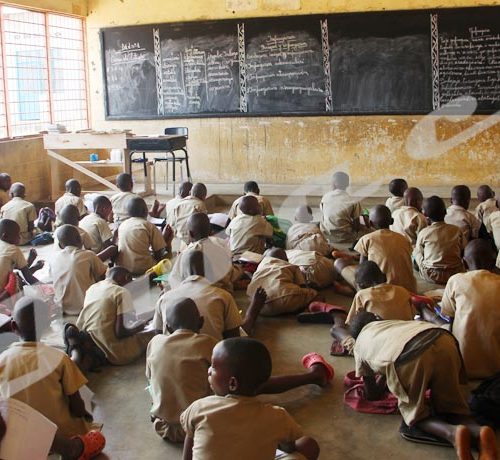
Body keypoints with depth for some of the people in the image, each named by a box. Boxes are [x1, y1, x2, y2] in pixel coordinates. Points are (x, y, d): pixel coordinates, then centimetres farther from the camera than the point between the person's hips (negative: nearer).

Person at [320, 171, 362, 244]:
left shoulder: (325, 198, -3)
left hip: (326, 237, 3)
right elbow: (357, 226, -8)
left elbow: (323, 220, 8)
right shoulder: (354, 202, -13)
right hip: (345, 239, -3)